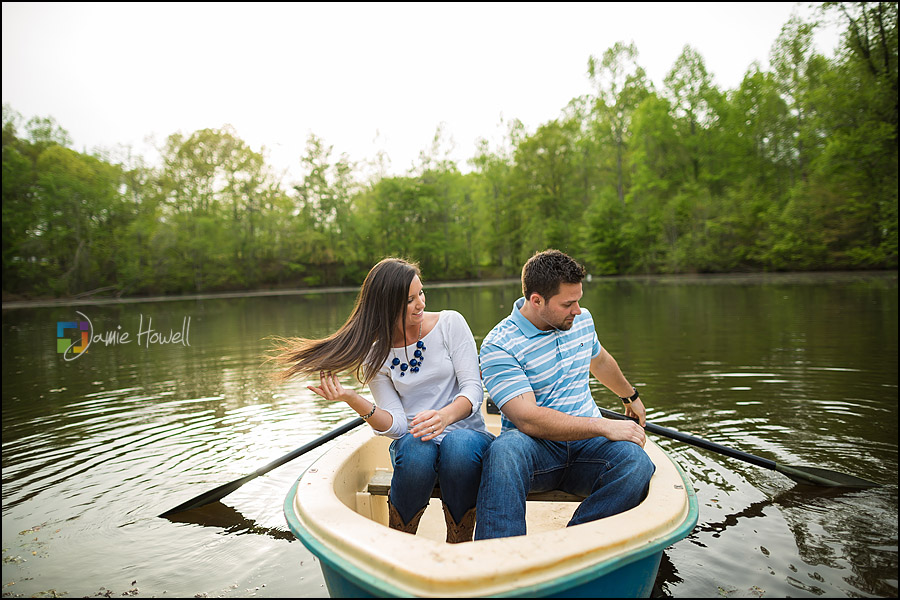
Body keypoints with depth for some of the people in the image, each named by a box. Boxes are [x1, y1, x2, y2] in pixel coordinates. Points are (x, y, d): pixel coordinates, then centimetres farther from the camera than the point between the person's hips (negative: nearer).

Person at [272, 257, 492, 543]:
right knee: (417, 446, -34)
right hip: (413, 441, 1)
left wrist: (445, 415, -29)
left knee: (459, 446, -35)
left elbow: (473, 387, -8)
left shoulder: (450, 323, -2)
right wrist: (352, 399, -22)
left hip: (465, 431, 0)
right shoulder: (376, 355, 1)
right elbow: (397, 425, -5)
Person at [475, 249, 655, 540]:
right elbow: (528, 420, -23)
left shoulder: (581, 319, 9)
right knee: (504, 451, -39)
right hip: (536, 449, -5)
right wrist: (604, 426, -22)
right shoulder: (499, 346, -13)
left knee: (636, 462, -28)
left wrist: (631, 396, 47)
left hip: (588, 444, 5)